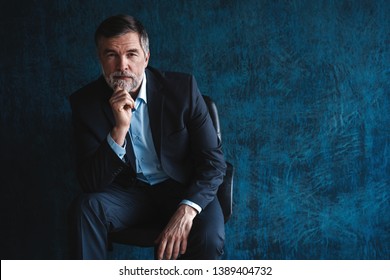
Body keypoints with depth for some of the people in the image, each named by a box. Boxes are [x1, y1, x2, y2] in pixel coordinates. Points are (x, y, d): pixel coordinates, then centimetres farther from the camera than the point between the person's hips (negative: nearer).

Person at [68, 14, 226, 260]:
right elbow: (91, 183, -14)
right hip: (129, 192, 1)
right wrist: (120, 129, -30)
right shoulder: (86, 102, -9)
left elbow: (213, 160, -11)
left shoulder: (182, 88, -12)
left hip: (181, 189, -1)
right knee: (87, 207, -28)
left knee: (209, 238, -30)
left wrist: (186, 211, -29)